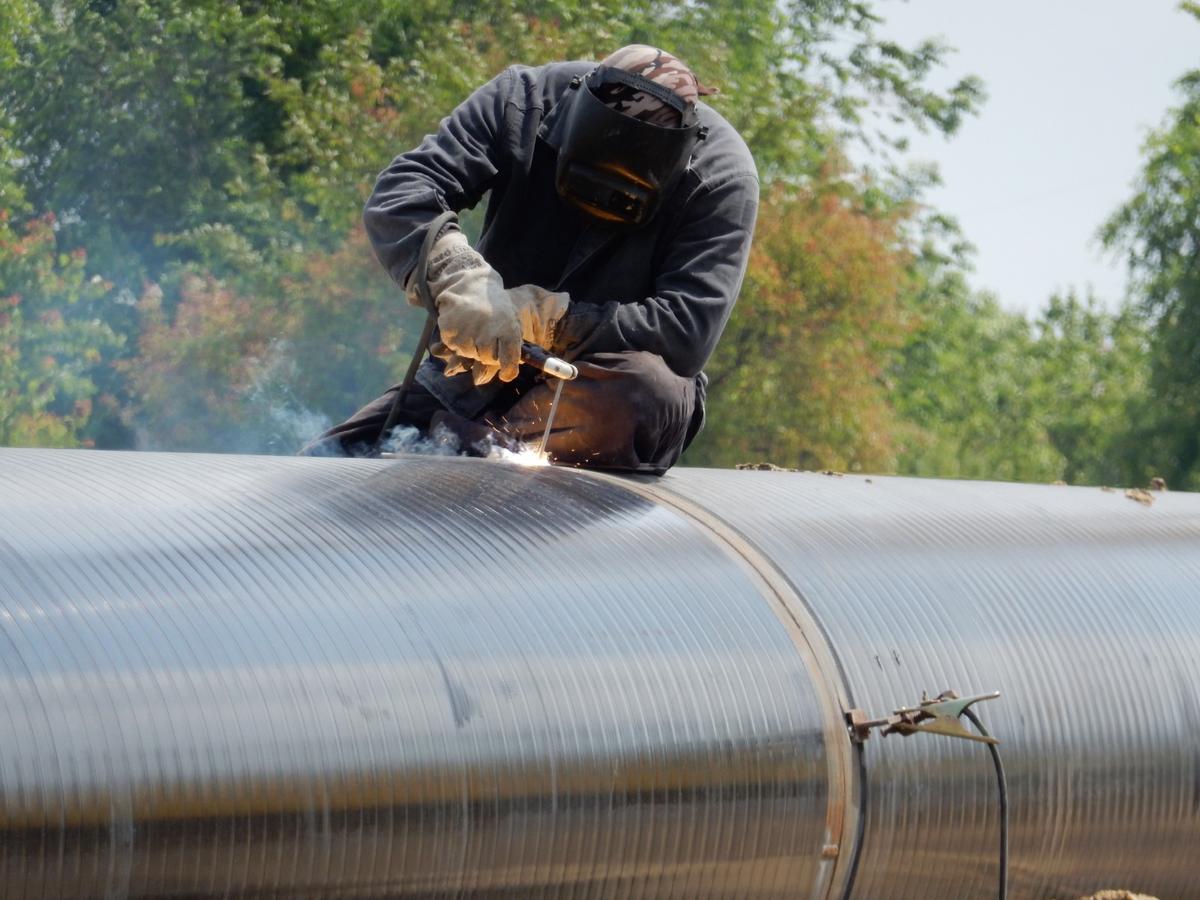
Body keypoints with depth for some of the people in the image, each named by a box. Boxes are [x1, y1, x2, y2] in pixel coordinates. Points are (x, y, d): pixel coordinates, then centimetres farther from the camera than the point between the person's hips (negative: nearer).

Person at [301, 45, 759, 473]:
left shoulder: (721, 176, -19)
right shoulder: (525, 101, -13)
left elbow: (687, 331, -27)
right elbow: (397, 195, -20)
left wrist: (543, 317, -32)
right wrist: (457, 277, -41)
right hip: (487, 371, 2)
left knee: (645, 394, -40)